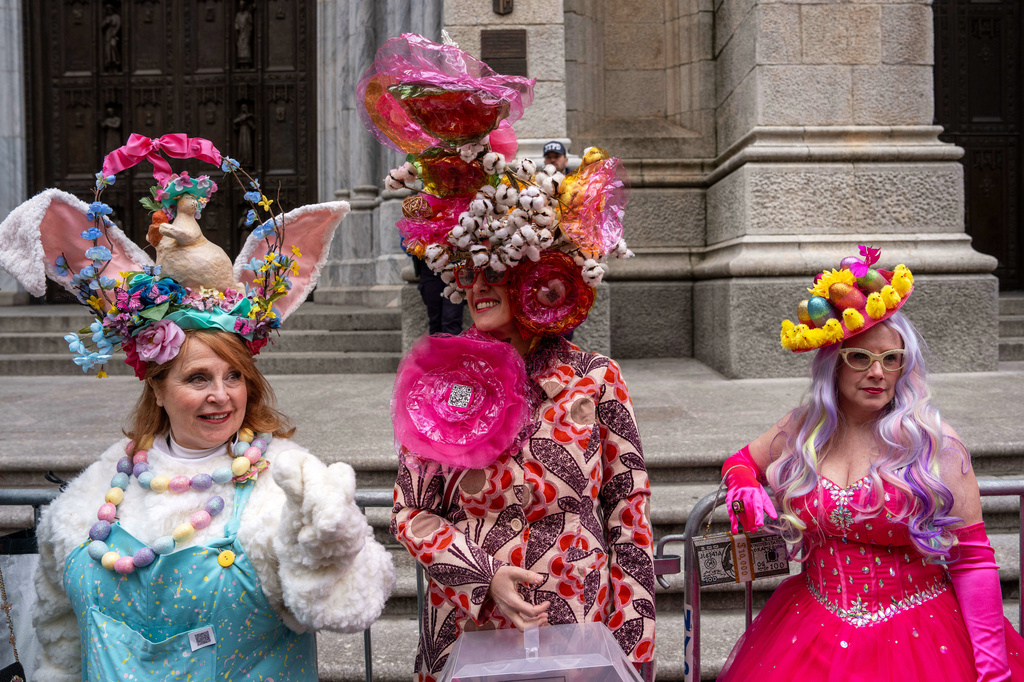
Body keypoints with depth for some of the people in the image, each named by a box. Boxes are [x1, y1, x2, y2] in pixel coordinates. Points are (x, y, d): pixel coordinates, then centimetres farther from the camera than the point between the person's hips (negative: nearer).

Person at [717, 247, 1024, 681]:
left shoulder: (934, 442, -9)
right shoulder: (801, 431, 0)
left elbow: (972, 558, -7)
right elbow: (741, 461, 18)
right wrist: (744, 491, -5)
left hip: (917, 636, -3)